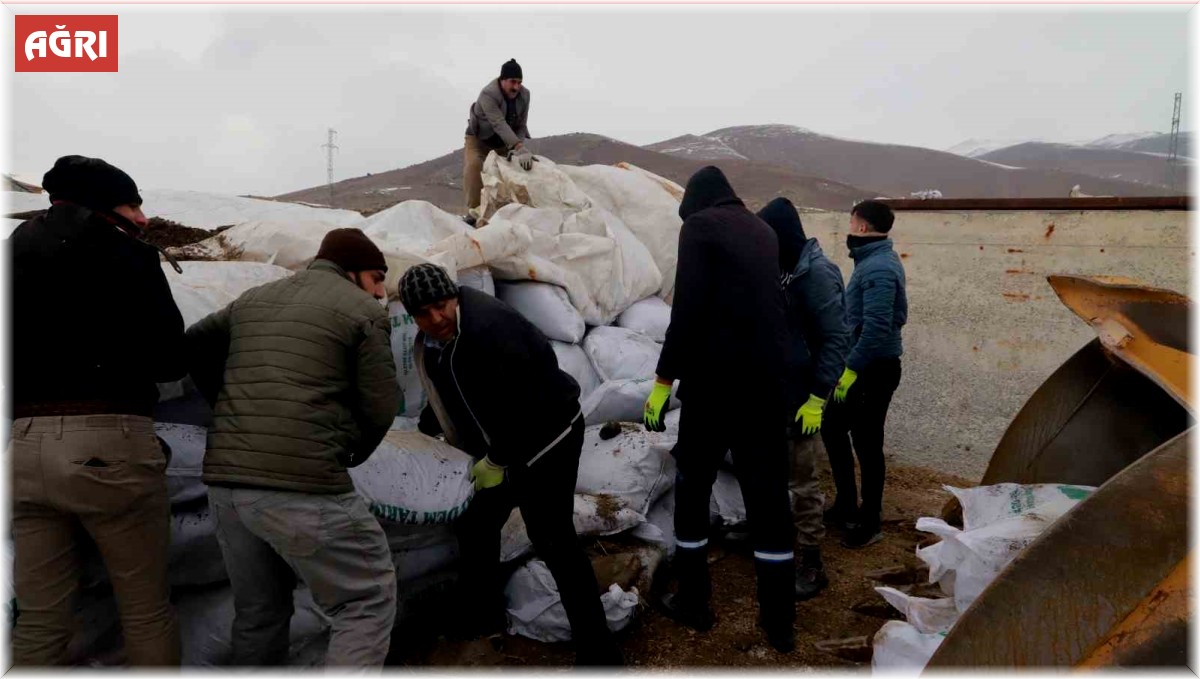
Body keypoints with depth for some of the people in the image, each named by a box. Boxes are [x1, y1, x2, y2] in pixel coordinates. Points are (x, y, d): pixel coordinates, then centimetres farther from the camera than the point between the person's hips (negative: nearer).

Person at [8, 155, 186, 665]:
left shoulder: (17, 254, 14)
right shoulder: (126, 255, -3)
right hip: (110, 442, -6)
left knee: (39, 620, 12)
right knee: (147, 612, 6)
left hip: (24, 445, 6)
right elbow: (169, 360, -4)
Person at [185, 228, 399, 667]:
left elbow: (194, 347, 28)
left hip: (225, 480, 7)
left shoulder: (253, 299, 19)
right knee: (368, 600, 5)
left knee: (258, 612, 22)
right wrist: (352, 450, 15)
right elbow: (381, 408, -4)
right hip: (302, 484, -7)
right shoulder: (364, 310, -1)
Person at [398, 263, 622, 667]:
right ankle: (480, 620, 36)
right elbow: (446, 396, 20)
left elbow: (525, 402, -29)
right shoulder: (431, 342, 2)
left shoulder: (489, 327, -29)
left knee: (551, 539, -11)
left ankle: (597, 650, -1)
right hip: (502, 447, 9)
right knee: (475, 525, 16)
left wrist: (496, 461, -20)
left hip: (547, 438, -9)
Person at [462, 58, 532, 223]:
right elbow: (499, 124, -46)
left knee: (520, 165, -2)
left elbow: (521, 126, -14)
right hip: (478, 138, -5)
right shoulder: (487, 94, -34)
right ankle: (473, 211, -28)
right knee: (473, 165, -29)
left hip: (503, 142, 5)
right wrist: (519, 147, -57)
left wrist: (517, 148, -33)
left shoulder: (524, 95, -16)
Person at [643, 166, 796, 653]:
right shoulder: (763, 231, 15)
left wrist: (664, 378, -10)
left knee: (692, 488, 11)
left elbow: (688, 310, -14)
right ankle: (779, 621, 15)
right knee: (768, 494, 8)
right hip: (767, 380, 5)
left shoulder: (699, 226, -4)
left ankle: (693, 603, 21)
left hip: (713, 378, -5)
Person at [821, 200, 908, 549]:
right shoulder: (874, 261, 13)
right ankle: (846, 504, 30)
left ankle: (869, 523, 15)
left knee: (866, 443, 0)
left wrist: (851, 368, -23)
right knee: (832, 428, 17)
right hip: (862, 365, 10)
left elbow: (877, 327, -27)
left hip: (874, 370, -10)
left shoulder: (878, 268, -20)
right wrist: (849, 365, 20)